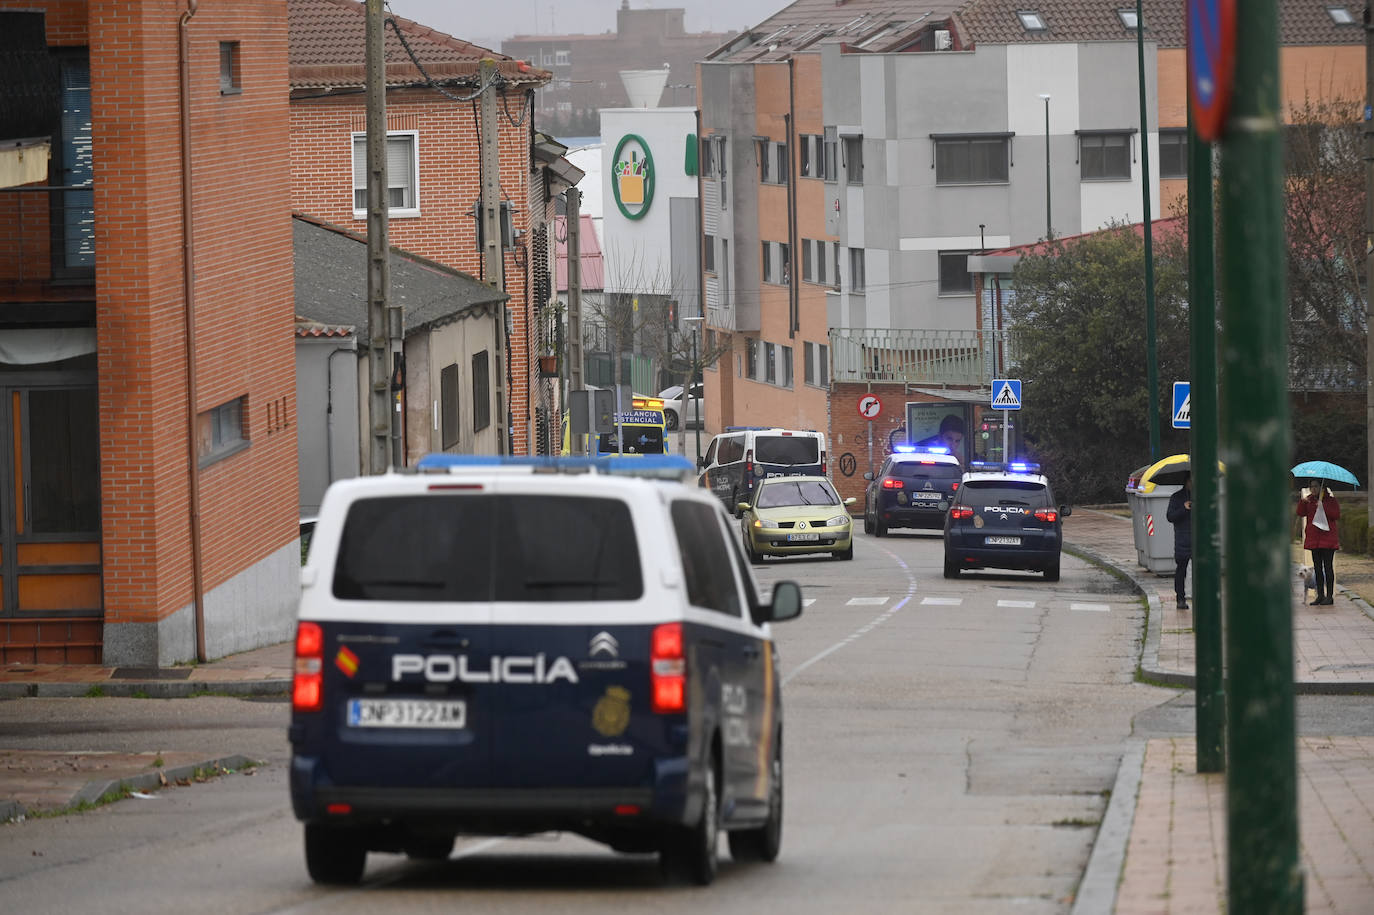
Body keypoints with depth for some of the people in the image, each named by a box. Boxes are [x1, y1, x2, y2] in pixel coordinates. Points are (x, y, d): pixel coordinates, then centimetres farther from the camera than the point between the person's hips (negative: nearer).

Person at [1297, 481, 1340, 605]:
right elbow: (1301, 513, 4)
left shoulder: (1331, 499, 0)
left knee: (1327, 567, -5)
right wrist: (1302, 501, -11)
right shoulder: (1309, 500, 12)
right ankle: (1320, 595, 13)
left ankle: (1329, 596, -2)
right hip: (1314, 538, 5)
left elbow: (1337, 514, -11)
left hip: (1328, 538, -5)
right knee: (1317, 567, 7)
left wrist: (1323, 506, -19)